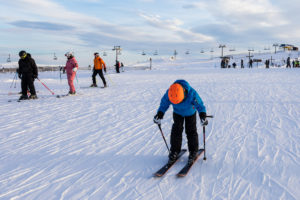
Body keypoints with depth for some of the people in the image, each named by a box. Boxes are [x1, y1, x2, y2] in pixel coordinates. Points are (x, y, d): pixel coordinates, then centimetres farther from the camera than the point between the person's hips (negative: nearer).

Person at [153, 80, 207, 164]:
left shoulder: (192, 94, -39)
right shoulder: (169, 94, -32)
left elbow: (200, 105, -29)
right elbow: (164, 104, -15)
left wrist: (203, 115, -43)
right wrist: (159, 114, -26)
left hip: (190, 112, -2)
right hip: (178, 112, 2)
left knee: (191, 131, -4)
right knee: (176, 130, -4)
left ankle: (193, 152, 11)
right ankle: (174, 151, 9)